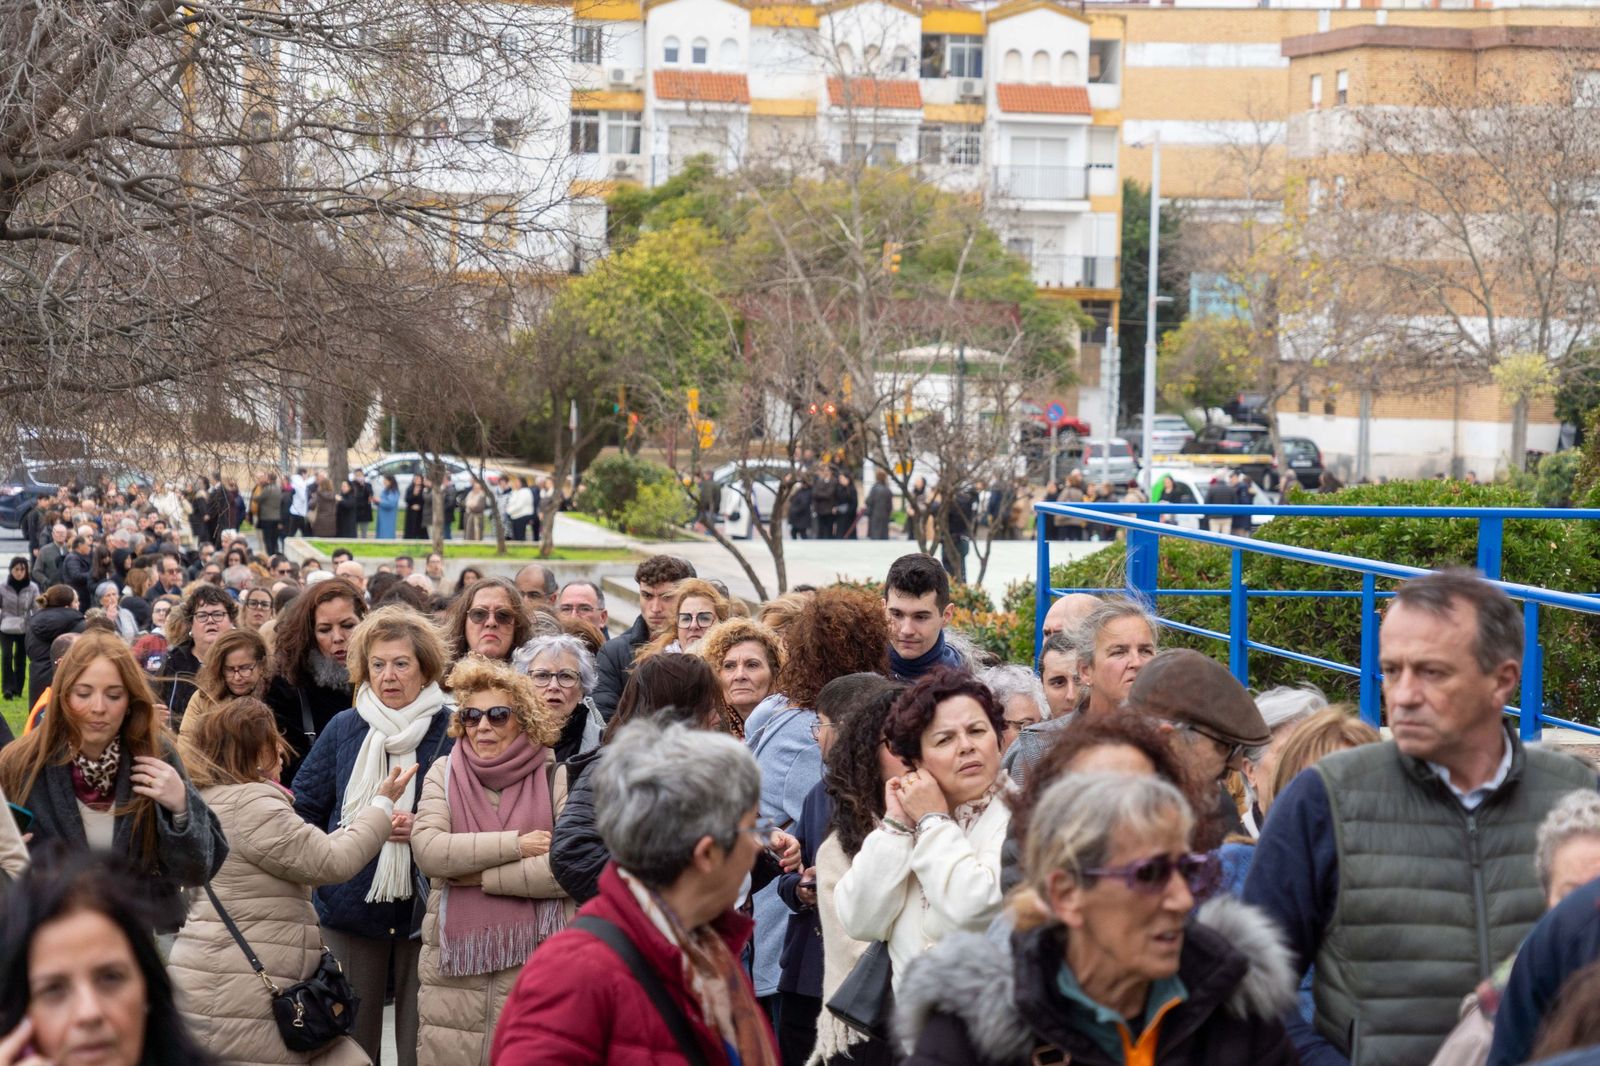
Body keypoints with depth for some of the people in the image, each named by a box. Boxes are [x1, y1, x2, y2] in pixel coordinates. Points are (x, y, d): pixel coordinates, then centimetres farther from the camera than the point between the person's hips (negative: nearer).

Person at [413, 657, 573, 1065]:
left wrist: (482, 876, -10)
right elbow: (428, 850, -7)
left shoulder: (556, 777, 1)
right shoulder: (444, 773, 8)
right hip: (453, 965, 2)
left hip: (535, 962, -2)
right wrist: (515, 845, -11)